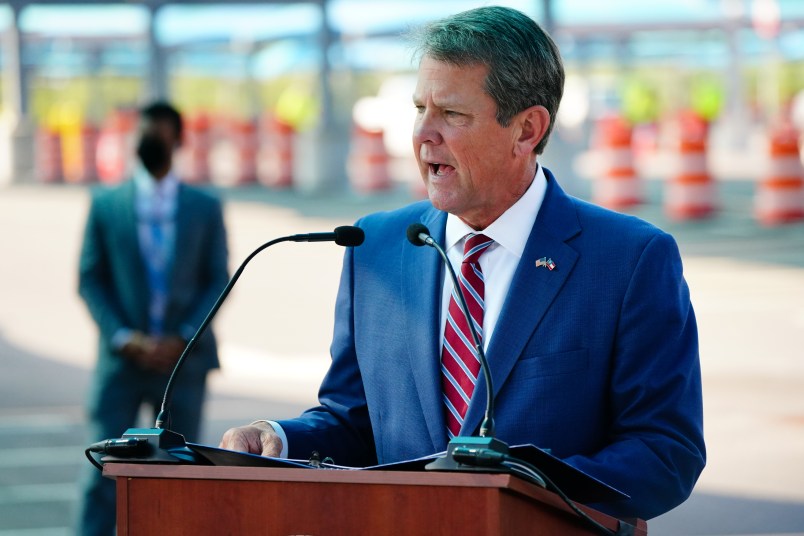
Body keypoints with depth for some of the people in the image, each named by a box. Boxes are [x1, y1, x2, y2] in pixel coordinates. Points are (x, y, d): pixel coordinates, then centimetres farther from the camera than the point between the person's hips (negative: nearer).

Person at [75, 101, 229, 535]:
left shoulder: (205, 207, 7)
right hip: (122, 358, -1)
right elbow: (90, 279, 3)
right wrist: (124, 337, -10)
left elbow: (218, 281, 4)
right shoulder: (105, 204, 6)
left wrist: (183, 338, -9)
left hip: (182, 358, 1)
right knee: (102, 471, -9)